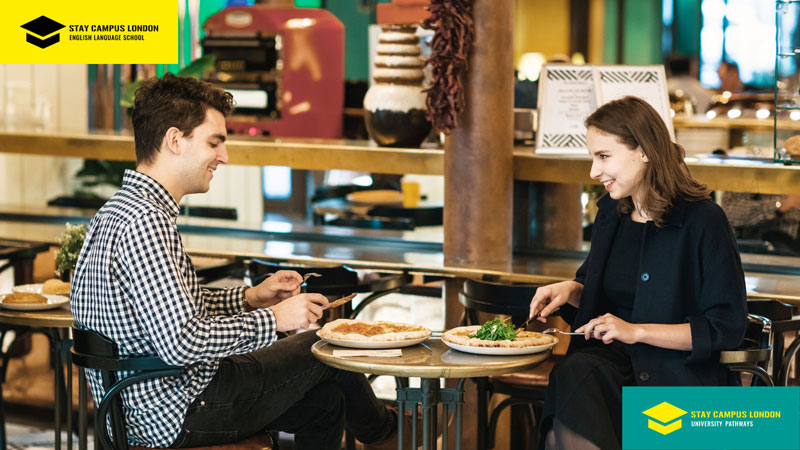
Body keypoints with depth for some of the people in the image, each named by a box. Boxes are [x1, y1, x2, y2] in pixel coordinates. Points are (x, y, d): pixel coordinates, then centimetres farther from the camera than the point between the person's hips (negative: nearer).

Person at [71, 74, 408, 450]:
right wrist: (271, 319, -18)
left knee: (323, 400, 17)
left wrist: (249, 298, 11)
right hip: (178, 417, -9)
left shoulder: (120, 208, 8)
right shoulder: (145, 222, -25)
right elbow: (181, 342, -32)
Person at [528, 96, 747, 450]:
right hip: (613, 359, 6)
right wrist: (571, 290, 6)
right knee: (573, 373, -30)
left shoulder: (702, 220, -8)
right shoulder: (611, 212, 13)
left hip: (680, 370, -6)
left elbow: (727, 328, -9)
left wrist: (638, 331, -14)